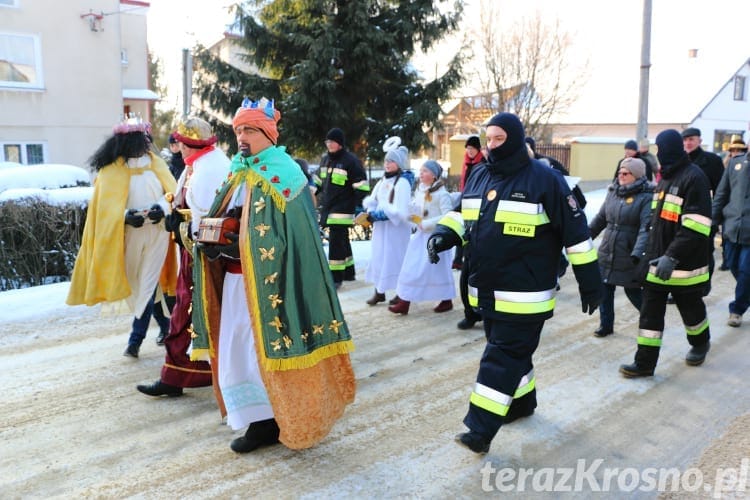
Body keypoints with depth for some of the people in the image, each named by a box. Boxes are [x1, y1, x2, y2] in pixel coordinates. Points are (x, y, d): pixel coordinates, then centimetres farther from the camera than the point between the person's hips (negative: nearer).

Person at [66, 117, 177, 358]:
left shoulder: (155, 162, 3)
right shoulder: (112, 170, -5)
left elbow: (172, 191, -1)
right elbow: (107, 205, -9)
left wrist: (162, 207, -20)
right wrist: (126, 215, -26)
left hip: (157, 232, 1)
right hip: (131, 234, -1)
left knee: (147, 284, -1)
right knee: (139, 283, 12)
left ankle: (135, 339, 4)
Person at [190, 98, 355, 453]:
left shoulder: (283, 175, -10)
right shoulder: (239, 173, 13)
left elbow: (282, 237, -18)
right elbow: (222, 221, 19)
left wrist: (234, 248, -22)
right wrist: (212, 240, -2)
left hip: (269, 280, -8)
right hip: (236, 278, 8)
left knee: (268, 348, -1)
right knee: (236, 349, 9)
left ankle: (275, 421, 15)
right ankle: (260, 420, 20)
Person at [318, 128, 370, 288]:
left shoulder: (351, 161, -11)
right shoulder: (326, 160, 13)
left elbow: (362, 186, -12)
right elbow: (321, 183, 26)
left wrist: (360, 206, -16)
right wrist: (321, 203, 25)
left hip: (342, 210, -8)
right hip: (328, 208, 8)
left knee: (336, 242, -10)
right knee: (342, 241, 17)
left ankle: (336, 277, -4)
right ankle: (349, 272, 28)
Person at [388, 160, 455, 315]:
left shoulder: (441, 193, -13)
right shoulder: (419, 191, 10)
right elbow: (412, 209, 20)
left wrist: (425, 223, -20)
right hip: (420, 235, 7)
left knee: (438, 269, 2)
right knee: (411, 269, 3)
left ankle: (446, 301, 20)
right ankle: (404, 302, 5)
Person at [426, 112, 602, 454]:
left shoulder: (544, 179, -11)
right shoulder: (479, 176, 8)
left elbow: (575, 231, -9)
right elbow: (463, 214, 18)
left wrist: (590, 282, -6)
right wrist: (444, 234, -5)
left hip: (523, 294, -6)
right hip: (487, 290, 7)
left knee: (503, 357, -6)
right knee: (512, 350, 20)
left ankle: (481, 429, -4)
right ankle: (522, 401, 40)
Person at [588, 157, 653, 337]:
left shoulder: (646, 196, -13)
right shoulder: (613, 192, 7)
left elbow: (646, 227, -22)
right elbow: (600, 218, 16)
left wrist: (638, 253, -32)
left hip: (629, 257, -6)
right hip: (606, 253, 6)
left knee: (633, 292, 5)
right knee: (604, 290, 11)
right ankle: (606, 325, 27)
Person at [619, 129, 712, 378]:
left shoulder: (693, 177, -15)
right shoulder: (665, 177, 13)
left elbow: (696, 226, -22)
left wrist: (672, 256, -28)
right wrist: (650, 252, 18)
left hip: (684, 264, -7)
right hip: (659, 261, 7)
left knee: (691, 308, 14)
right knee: (650, 311, 3)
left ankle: (700, 344, 41)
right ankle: (645, 362, 7)